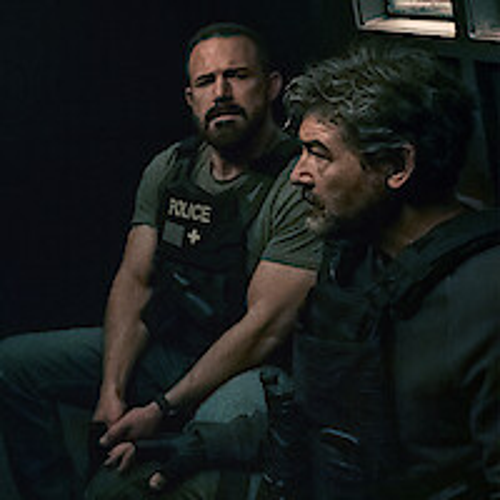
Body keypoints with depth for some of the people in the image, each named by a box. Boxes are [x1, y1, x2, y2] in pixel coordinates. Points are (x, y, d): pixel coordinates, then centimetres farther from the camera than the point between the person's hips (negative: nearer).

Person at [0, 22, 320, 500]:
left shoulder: (301, 188, -17)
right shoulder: (168, 169, 4)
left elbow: (266, 326, -21)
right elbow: (135, 281, 3)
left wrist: (161, 411, -22)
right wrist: (111, 392, -11)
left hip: (241, 371, -7)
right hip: (157, 348, 7)